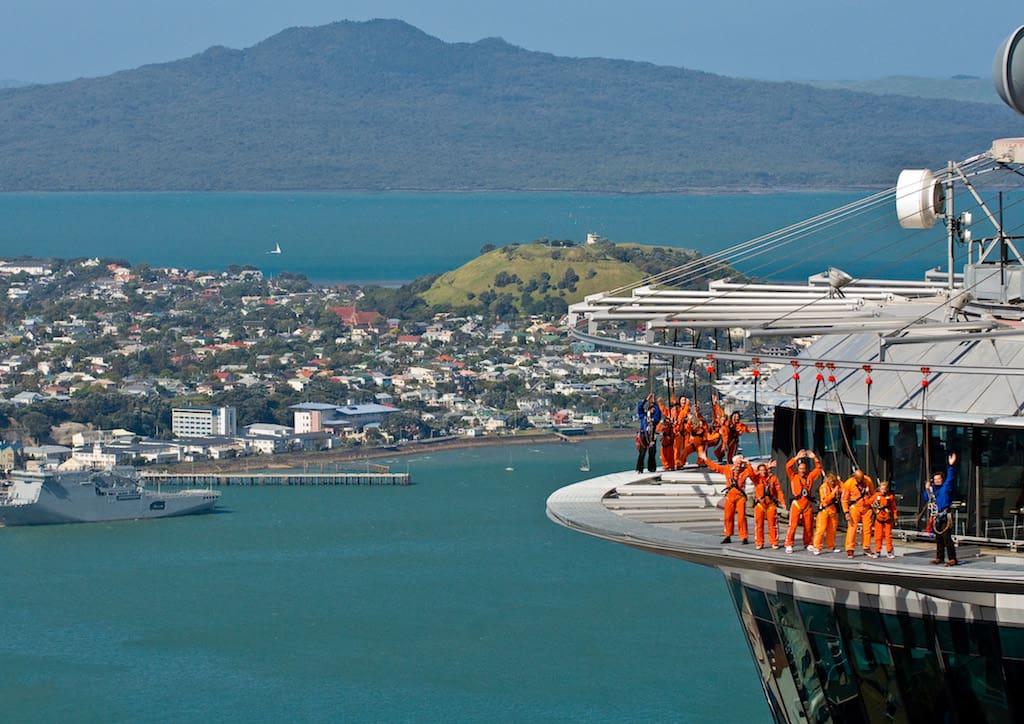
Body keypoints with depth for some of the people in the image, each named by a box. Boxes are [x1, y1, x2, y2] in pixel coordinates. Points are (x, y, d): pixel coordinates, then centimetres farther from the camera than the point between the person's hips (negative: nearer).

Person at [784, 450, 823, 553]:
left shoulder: (809, 477, 9)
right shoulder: (794, 477, 2)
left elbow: (818, 469, 11)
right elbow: (788, 466, -10)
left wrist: (815, 458, 0)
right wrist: (797, 458, -13)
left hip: (807, 504, 3)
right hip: (796, 504, -3)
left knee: (808, 526, 10)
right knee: (792, 525, -8)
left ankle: (808, 544, 24)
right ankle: (788, 545, -7)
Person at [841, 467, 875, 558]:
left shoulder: (868, 481, -6)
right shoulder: (848, 483, -14)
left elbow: (873, 494, 10)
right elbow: (844, 499, -8)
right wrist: (846, 513, -13)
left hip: (866, 507, 3)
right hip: (855, 508, -3)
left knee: (867, 528, 6)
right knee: (852, 528, -8)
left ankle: (866, 548, 17)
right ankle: (850, 550, -6)